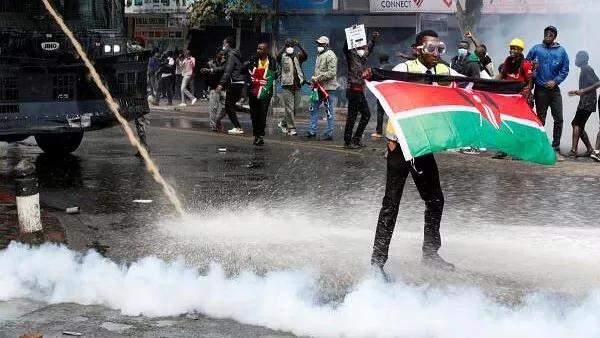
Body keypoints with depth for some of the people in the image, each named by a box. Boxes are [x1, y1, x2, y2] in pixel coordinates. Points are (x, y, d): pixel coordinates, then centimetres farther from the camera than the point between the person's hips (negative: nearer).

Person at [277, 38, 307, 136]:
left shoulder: (298, 56, 10)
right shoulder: (283, 57, 2)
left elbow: (305, 56, -10)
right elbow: (278, 56, -20)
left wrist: (299, 46, -20)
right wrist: (285, 47, -25)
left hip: (297, 86, 4)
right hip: (287, 85, -4)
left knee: (295, 108, 10)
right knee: (289, 108, -6)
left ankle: (283, 123, 27)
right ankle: (291, 128, -2)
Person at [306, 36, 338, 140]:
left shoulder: (330, 55, -12)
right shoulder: (319, 55, 17)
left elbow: (332, 73, -20)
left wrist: (318, 78, -20)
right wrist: (313, 79, 9)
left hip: (328, 88, -10)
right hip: (319, 87, 10)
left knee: (329, 112, -2)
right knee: (313, 108, 12)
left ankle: (329, 134, 2)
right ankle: (312, 131, 19)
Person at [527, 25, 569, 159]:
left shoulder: (561, 51, 5)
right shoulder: (536, 49, 3)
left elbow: (565, 70, 4)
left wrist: (555, 81, -8)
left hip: (554, 89, 1)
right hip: (540, 90, -1)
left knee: (559, 119, -5)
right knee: (540, 120, 6)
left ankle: (556, 148, 1)